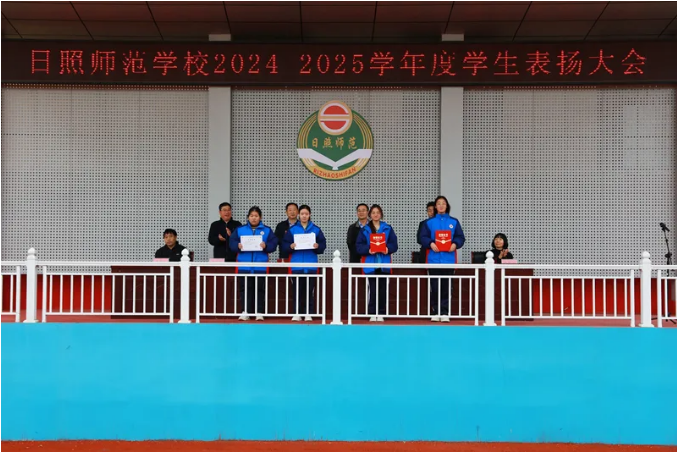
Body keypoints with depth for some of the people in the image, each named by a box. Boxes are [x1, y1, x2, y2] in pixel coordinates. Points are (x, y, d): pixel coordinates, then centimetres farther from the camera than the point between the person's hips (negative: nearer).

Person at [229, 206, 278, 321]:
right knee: (244, 289, 2)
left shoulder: (267, 230, 9)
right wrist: (238, 246, -16)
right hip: (244, 266, 1)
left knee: (260, 289, 1)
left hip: (260, 266, -1)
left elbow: (273, 244, 0)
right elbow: (232, 243, 4)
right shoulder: (240, 230, 12)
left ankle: (259, 313, 6)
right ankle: (245, 312, 7)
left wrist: (266, 246, -19)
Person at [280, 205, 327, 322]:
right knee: (296, 291, 1)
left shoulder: (316, 229, 7)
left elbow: (323, 244, 4)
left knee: (310, 291, 1)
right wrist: (290, 246, -17)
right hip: (297, 265, 0)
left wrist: (318, 246, -15)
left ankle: (309, 314, 7)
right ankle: (296, 313, 7)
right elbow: (284, 245, 3)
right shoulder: (292, 229, 6)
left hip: (311, 265, 0)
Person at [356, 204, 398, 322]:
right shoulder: (364, 230, 5)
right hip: (371, 263, -1)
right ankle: (372, 314, 4)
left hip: (384, 263, 1)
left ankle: (381, 314, 8)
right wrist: (368, 250, -18)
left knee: (383, 289, 2)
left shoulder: (387, 229, 7)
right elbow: (359, 246, 0)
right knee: (373, 289, -2)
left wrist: (388, 249, -17)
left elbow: (394, 244, 3)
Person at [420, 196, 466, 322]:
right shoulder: (429, 222, 8)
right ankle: (435, 313, 6)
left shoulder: (454, 222, 10)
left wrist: (455, 244, -13)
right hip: (434, 259, 0)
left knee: (446, 287, 0)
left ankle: (444, 313, 3)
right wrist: (431, 243, -16)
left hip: (448, 259, 1)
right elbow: (423, 237, 2)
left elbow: (460, 237, 6)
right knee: (435, 287, 0)